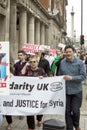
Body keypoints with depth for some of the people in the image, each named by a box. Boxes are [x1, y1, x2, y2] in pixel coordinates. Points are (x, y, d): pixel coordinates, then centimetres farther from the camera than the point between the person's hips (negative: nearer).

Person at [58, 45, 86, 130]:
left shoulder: (79, 62, -7)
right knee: (67, 111, 8)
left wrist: (72, 78, -21)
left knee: (75, 110, -2)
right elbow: (59, 76, 10)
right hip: (65, 91, 2)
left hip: (76, 91, -2)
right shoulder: (62, 62, 2)